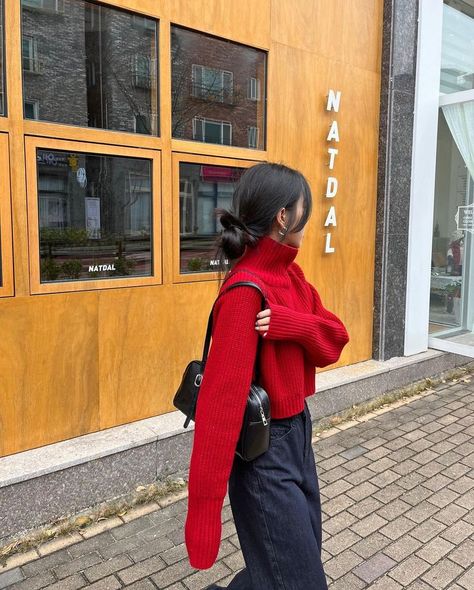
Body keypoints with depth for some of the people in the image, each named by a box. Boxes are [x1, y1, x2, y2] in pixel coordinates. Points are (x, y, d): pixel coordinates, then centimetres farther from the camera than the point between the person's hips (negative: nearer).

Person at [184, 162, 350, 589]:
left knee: (306, 550, 26)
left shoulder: (291, 274, 2)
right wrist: (205, 510, -26)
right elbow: (221, 400, -29)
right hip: (264, 448, -9)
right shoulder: (246, 291, -26)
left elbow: (335, 340, 0)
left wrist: (295, 325, -23)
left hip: (298, 430, 9)